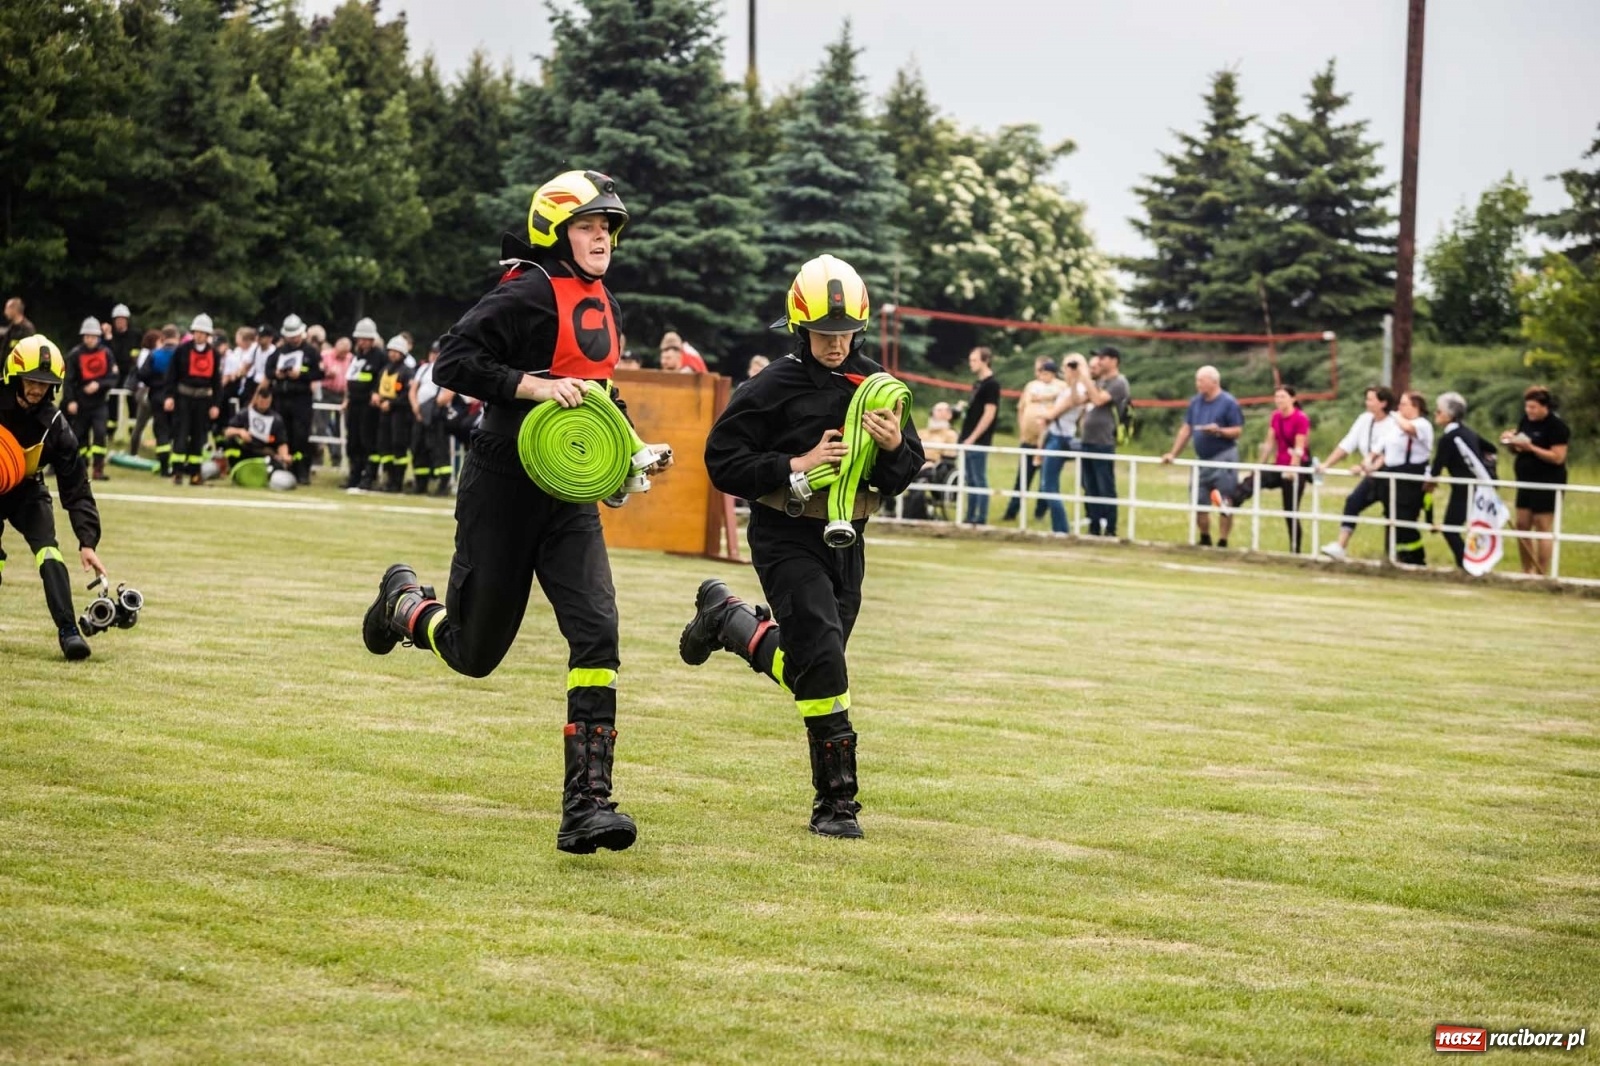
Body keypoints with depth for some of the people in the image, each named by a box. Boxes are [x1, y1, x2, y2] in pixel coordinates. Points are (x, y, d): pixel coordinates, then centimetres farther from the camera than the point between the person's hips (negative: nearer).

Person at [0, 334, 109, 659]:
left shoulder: (54, 426, -19)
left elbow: (76, 489, -17)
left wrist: (87, 542, -24)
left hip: (26, 491, 0)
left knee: (47, 548, -20)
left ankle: (68, 630, -24)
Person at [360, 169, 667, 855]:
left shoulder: (602, 304, 12)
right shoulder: (529, 293, -13)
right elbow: (452, 361, -19)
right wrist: (535, 386, -27)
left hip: (570, 499, 6)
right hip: (504, 489, -6)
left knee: (596, 631, -13)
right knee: (474, 651, 7)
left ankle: (586, 805, -13)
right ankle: (406, 601, 43)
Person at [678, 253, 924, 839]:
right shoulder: (774, 387, -12)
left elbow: (903, 476, 7)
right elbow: (723, 461, -11)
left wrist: (894, 447, -16)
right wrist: (797, 466, -20)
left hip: (844, 541, 6)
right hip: (787, 540, -6)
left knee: (805, 667, 15)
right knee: (822, 654, -18)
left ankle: (725, 618, 42)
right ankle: (836, 801, -10)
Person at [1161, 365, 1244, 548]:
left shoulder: (1228, 403, -8)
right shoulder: (1195, 402, 10)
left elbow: (1238, 431, -8)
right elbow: (1186, 429, 12)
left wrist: (1219, 431, -25)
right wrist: (1173, 454, 8)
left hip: (1223, 458, -6)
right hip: (1202, 459, 6)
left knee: (1225, 504, -5)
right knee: (1198, 502, 8)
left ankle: (1222, 542, 1)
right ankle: (1205, 541, 23)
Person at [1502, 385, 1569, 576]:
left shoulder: (1556, 426, -13)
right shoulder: (1526, 421, 9)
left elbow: (1558, 457, -19)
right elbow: (1518, 449, 18)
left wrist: (1530, 447, -24)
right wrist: (1511, 441, -5)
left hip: (1548, 483, -8)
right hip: (1526, 481, 8)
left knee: (1543, 528, -5)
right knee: (1522, 526, 8)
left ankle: (1542, 575, -1)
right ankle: (1526, 572, 17)